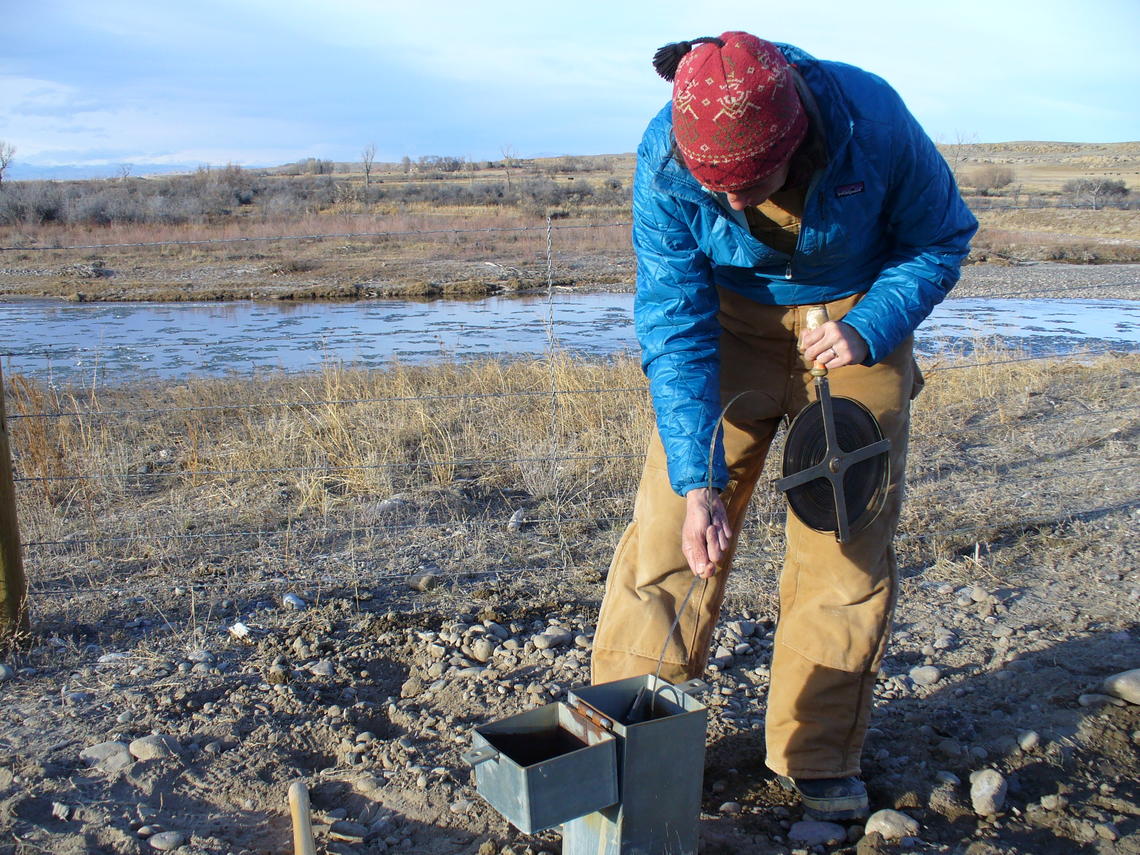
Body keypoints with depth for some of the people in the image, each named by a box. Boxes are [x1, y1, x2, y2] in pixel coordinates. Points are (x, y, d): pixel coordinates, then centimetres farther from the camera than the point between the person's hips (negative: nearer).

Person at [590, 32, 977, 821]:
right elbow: (675, 325, -22)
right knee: (672, 523, -8)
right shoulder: (665, 163, -25)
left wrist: (868, 329, -24)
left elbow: (942, 239, -8)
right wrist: (697, 480, -29)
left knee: (848, 542, -2)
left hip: (855, 321, 0)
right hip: (727, 322, 0)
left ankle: (817, 759, 13)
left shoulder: (873, 120, -26)